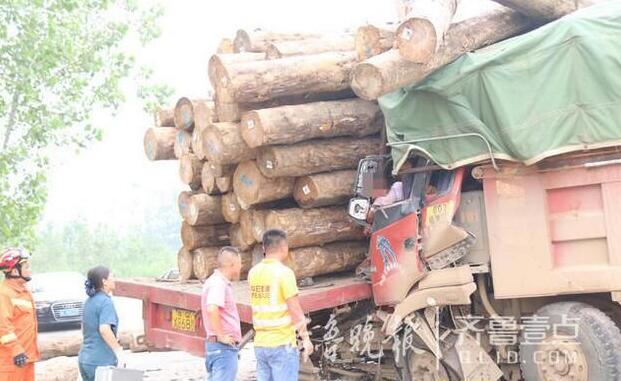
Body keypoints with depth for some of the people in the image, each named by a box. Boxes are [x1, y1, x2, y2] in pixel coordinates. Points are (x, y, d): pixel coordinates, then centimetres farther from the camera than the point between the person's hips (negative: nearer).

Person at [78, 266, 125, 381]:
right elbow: (104, 330, -27)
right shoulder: (106, 302, -15)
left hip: (85, 360, 8)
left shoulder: (89, 301, 12)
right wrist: (119, 352, -20)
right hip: (101, 362, -8)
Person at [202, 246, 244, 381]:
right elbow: (211, 310, -33)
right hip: (224, 347, -10)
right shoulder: (218, 283, -17)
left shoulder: (216, 281, 15)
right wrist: (221, 336, -23)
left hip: (215, 345, 10)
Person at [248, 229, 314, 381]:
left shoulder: (253, 272, 6)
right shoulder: (284, 272, -13)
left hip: (260, 344, 6)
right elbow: (296, 311, -14)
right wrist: (306, 338, -6)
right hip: (283, 344, -6)